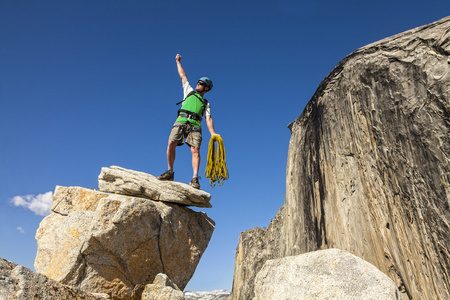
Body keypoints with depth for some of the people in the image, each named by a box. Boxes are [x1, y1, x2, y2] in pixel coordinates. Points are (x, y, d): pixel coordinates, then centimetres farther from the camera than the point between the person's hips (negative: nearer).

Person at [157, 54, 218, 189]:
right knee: (171, 144, -17)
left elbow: (208, 119, 12)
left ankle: (195, 179, -21)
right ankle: (169, 172, -5)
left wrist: (213, 134, -2)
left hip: (195, 125, -1)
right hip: (181, 121, 1)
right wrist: (178, 61, 39)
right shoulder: (189, 92, 28)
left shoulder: (206, 104, 24)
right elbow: (183, 76, 34)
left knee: (195, 150, -18)